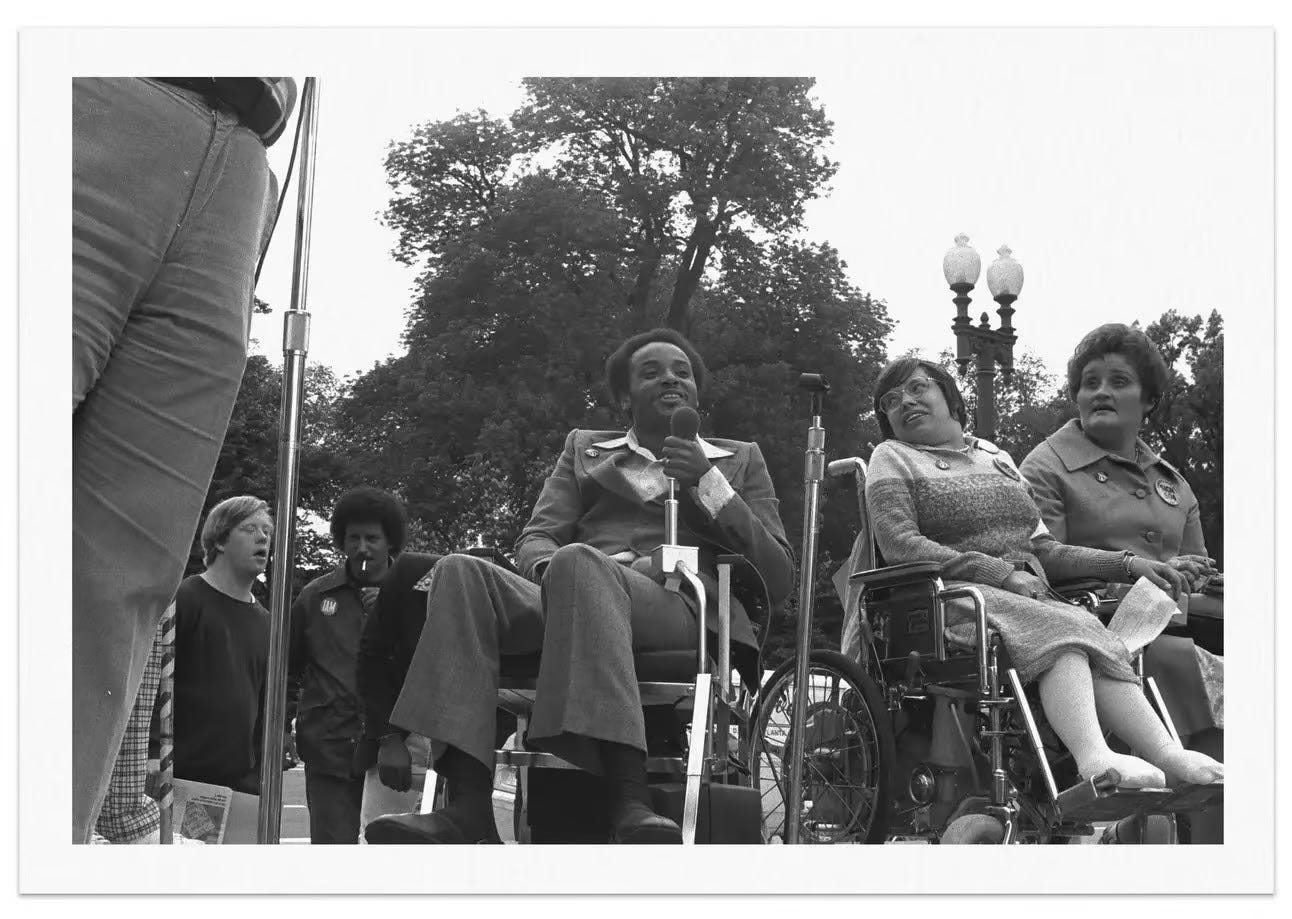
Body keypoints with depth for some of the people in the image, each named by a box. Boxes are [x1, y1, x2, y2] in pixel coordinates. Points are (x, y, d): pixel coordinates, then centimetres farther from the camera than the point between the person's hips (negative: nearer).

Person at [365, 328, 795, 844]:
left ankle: (627, 800, -52)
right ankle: (468, 807, -41)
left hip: (684, 608, -3)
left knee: (579, 563, -38)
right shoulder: (583, 449, 31)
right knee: (461, 573, -29)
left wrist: (708, 484, 2)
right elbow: (533, 541, 17)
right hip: (566, 600, 3)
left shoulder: (739, 460, 26)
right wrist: (551, 567, -8)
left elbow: (780, 580, 13)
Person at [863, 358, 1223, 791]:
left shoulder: (996, 458, 28)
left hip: (1028, 595, 5)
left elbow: (1042, 550, 24)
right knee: (1064, 630, -33)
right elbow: (900, 546, -7)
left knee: (1095, 638, -27)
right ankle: (1094, 759, -55)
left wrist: (1125, 564, 9)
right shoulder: (892, 458, 10)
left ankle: (1170, 756, -46)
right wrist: (1002, 574, -14)